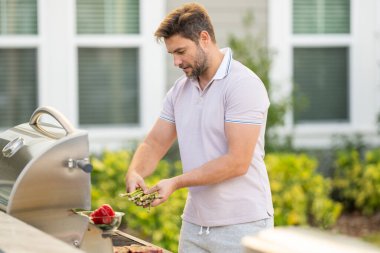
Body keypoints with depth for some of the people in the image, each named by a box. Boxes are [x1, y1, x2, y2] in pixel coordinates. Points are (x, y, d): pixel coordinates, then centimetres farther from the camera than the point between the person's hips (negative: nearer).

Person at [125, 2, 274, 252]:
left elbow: (238, 161, -20)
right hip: (194, 223, 6)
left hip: (241, 225, -6)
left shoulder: (243, 84, -14)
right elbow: (155, 143, 11)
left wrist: (176, 182, -21)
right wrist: (135, 173, -11)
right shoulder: (180, 89, 9)